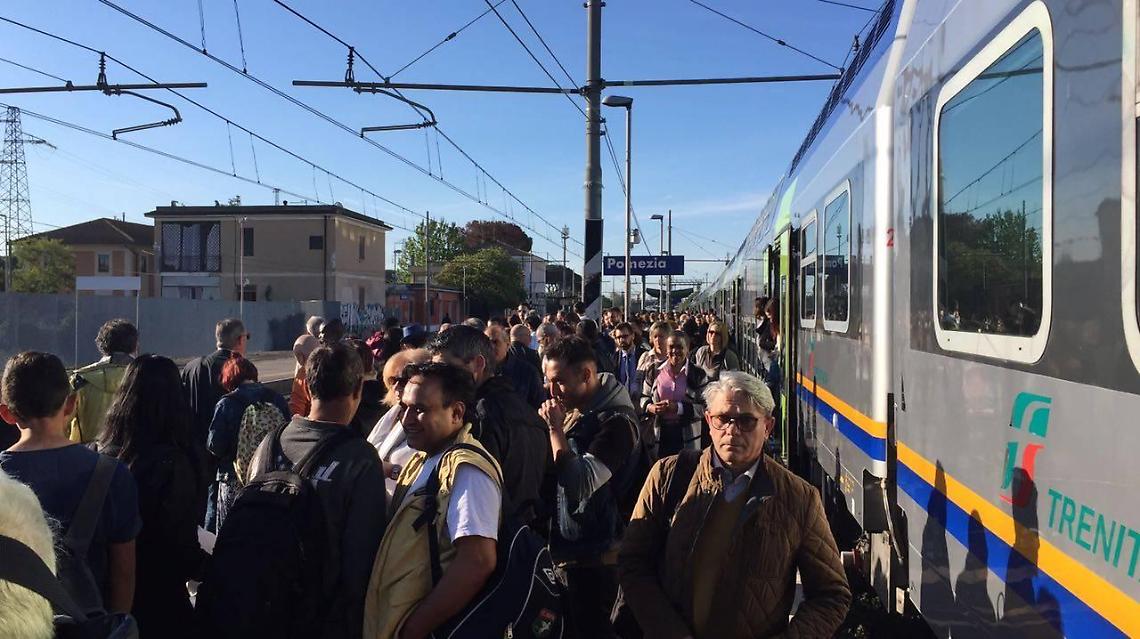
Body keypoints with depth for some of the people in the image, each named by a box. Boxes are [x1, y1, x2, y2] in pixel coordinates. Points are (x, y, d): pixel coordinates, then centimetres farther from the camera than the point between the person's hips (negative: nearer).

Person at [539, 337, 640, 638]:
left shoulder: (616, 421, -19)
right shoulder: (576, 412, 5)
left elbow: (581, 485, -28)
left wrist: (556, 429, -22)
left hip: (594, 560, -8)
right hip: (566, 552, 8)